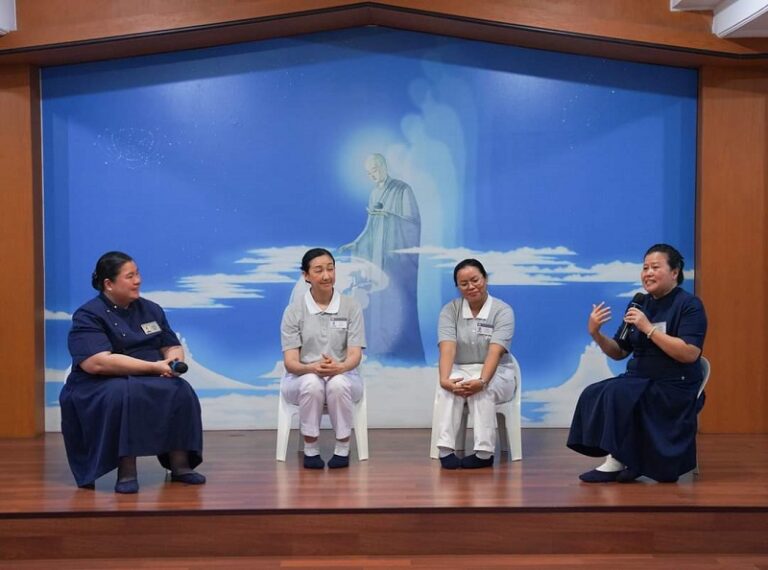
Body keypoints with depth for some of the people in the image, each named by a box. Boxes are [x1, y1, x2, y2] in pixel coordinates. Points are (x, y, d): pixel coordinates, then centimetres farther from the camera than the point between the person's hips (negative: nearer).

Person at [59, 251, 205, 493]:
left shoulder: (151, 309, 11)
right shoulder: (88, 316, -9)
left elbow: (173, 347, 15)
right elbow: (97, 363, -24)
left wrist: (174, 359, -12)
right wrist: (153, 367, -25)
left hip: (149, 384, 5)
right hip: (97, 388, -5)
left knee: (180, 391, -23)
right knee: (124, 393, -38)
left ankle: (180, 465, -17)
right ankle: (126, 471, -30)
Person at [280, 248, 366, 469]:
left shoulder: (351, 306, -3)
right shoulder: (293, 310, -5)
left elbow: (355, 355, -10)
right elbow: (290, 361, -11)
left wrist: (339, 367, -35)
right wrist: (312, 368, -34)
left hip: (343, 376, 0)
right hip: (303, 378, 0)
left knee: (338, 384, -36)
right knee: (312, 384, -36)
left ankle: (342, 449, -16)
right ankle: (310, 449, -17)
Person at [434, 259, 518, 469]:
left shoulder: (503, 311, -9)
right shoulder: (450, 310, -2)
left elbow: (495, 351, -23)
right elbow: (447, 348, -17)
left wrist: (482, 381, -40)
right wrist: (444, 378, -36)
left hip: (497, 374, -2)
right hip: (460, 371, 2)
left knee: (483, 390, -36)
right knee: (448, 387, -33)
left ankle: (484, 453, -33)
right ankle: (445, 450, -35)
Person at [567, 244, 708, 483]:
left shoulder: (689, 305, -6)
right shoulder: (640, 305, 11)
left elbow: (690, 354, -21)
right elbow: (619, 352, 14)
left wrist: (648, 329, -23)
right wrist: (596, 334, -5)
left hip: (674, 386, -6)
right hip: (639, 379, 6)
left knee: (616, 394, -28)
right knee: (592, 395, -18)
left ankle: (617, 461, -15)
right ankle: (615, 459, -15)